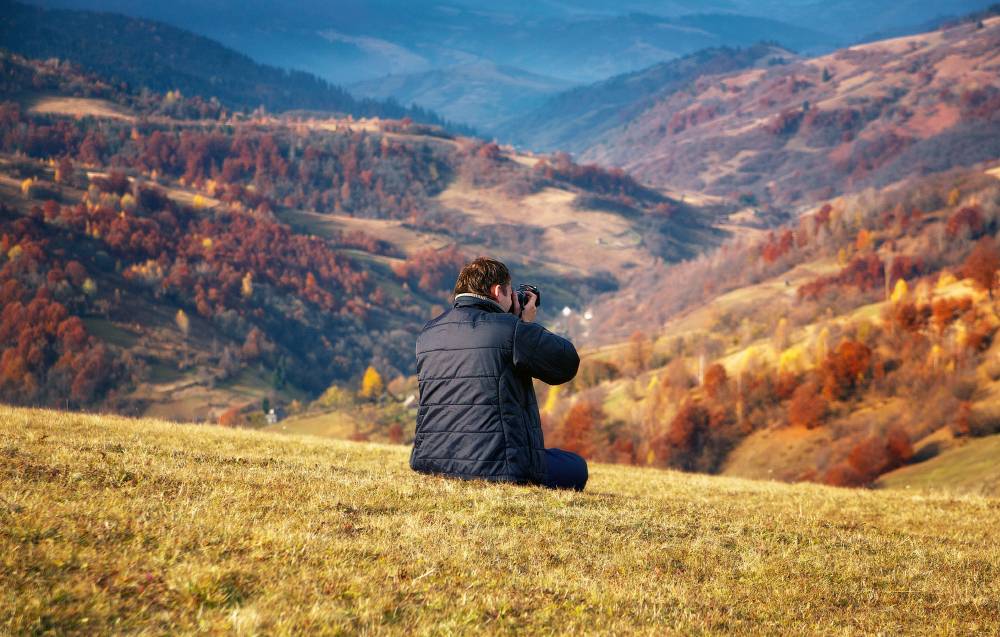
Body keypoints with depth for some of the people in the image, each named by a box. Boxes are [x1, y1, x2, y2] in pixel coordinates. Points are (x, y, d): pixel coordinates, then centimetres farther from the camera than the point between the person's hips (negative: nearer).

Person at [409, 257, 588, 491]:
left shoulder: (428, 333, 9)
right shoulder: (511, 329, -11)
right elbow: (568, 364, 0)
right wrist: (527, 326, 13)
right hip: (498, 469, -8)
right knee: (576, 467, 16)